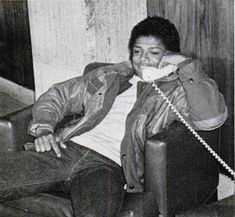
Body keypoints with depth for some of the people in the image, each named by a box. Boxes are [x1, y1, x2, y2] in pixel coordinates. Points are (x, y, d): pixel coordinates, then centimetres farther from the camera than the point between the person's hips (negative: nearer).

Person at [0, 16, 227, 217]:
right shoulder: (108, 75, 25)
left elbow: (213, 117, -6)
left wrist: (186, 65, -1)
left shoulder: (176, 91, 14)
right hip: (66, 148, 5)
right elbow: (58, 94, 26)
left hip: (109, 165, -4)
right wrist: (42, 127, 6)